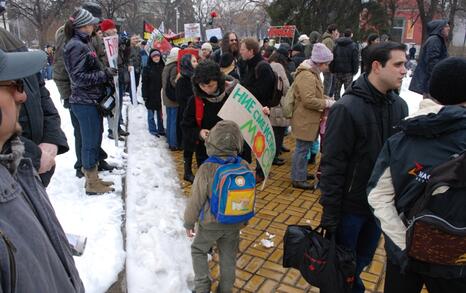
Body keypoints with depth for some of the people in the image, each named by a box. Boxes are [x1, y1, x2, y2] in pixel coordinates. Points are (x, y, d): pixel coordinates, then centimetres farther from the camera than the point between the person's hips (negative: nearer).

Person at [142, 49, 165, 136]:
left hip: (160, 94, 3)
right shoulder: (147, 68, -5)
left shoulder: (162, 67, 4)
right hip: (151, 94, -3)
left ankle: (161, 129, 22)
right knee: (151, 113, 6)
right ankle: (153, 130, 17)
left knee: (160, 113, 11)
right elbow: (144, 83, -6)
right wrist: (145, 95, -10)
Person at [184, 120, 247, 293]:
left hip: (210, 223, -3)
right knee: (228, 257, 21)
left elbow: (196, 200, -16)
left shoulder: (206, 169, -26)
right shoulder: (244, 167, -14)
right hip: (234, 224, 4)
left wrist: (188, 222, 0)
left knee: (198, 250, 22)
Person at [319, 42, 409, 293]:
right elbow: (332, 165, -19)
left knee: (363, 259, 23)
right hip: (350, 204, -5)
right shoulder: (347, 108, -19)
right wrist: (330, 213, -17)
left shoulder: (399, 105, -1)